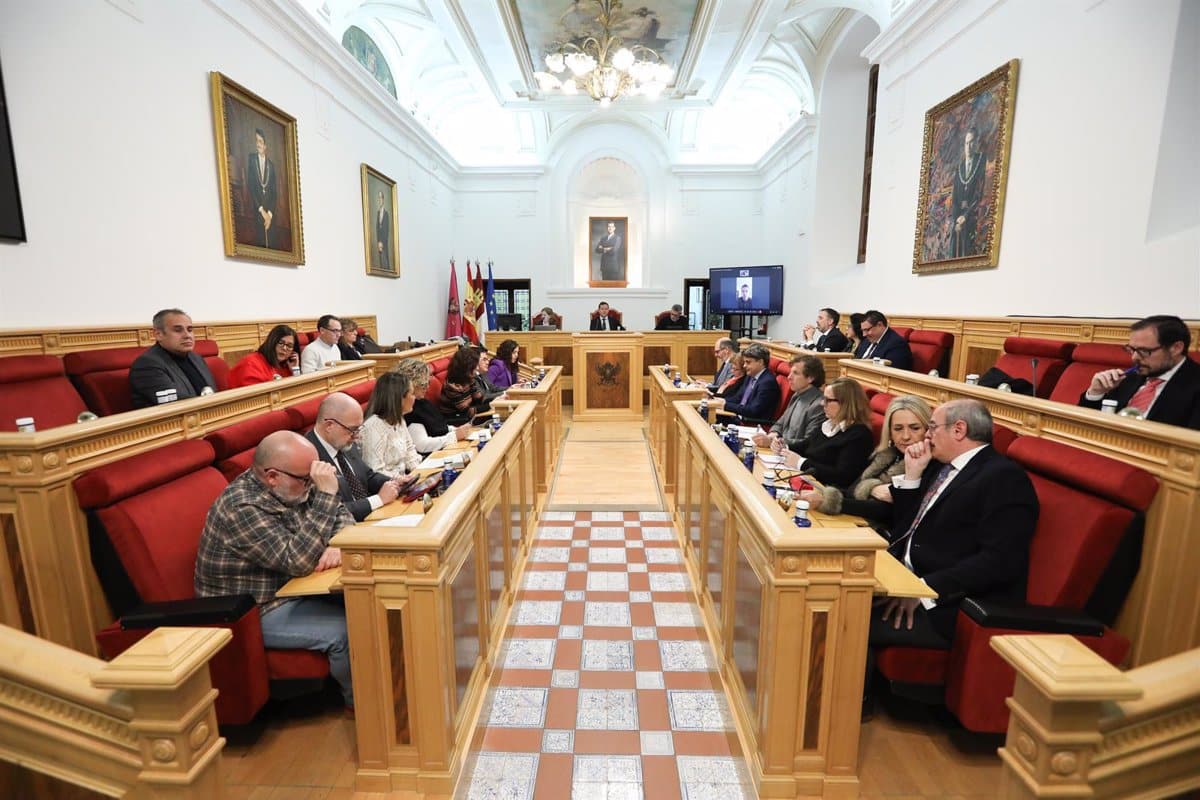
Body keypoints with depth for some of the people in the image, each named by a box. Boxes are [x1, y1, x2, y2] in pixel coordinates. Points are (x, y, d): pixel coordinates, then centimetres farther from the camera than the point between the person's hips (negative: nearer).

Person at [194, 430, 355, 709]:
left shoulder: (294, 487, -5)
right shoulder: (241, 508, -29)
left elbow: (343, 517, 1)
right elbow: (298, 561, -34)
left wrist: (337, 547, -22)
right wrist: (326, 495, -36)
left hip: (292, 586, 8)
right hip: (257, 612, -8)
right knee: (346, 631, -21)